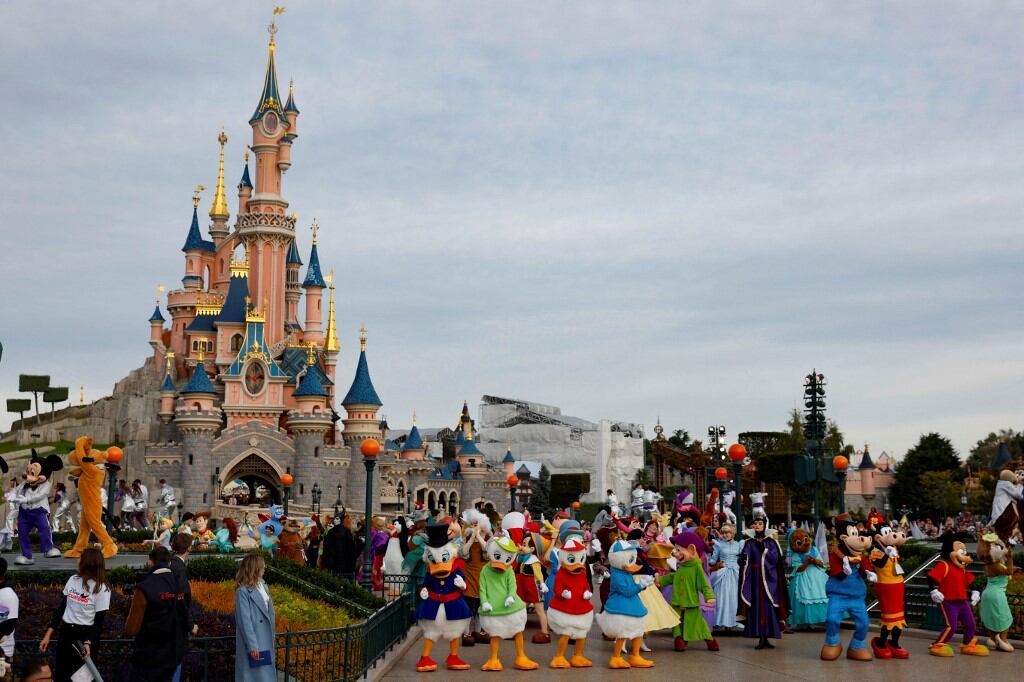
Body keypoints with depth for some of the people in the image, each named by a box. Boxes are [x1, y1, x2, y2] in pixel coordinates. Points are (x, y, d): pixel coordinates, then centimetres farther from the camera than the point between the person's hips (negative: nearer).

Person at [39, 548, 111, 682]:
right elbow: (61, 608, 10)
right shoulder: (73, 580, 4)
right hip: (65, 632, 5)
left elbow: (99, 621, -12)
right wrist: (48, 635, 7)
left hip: (86, 634, -5)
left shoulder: (101, 588, -12)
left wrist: (88, 642, -23)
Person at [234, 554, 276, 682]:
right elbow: (244, 620, -20)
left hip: (265, 637, 7)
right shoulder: (243, 591, -20)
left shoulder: (262, 584, 2)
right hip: (252, 638, -7)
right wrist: (252, 645, -21)